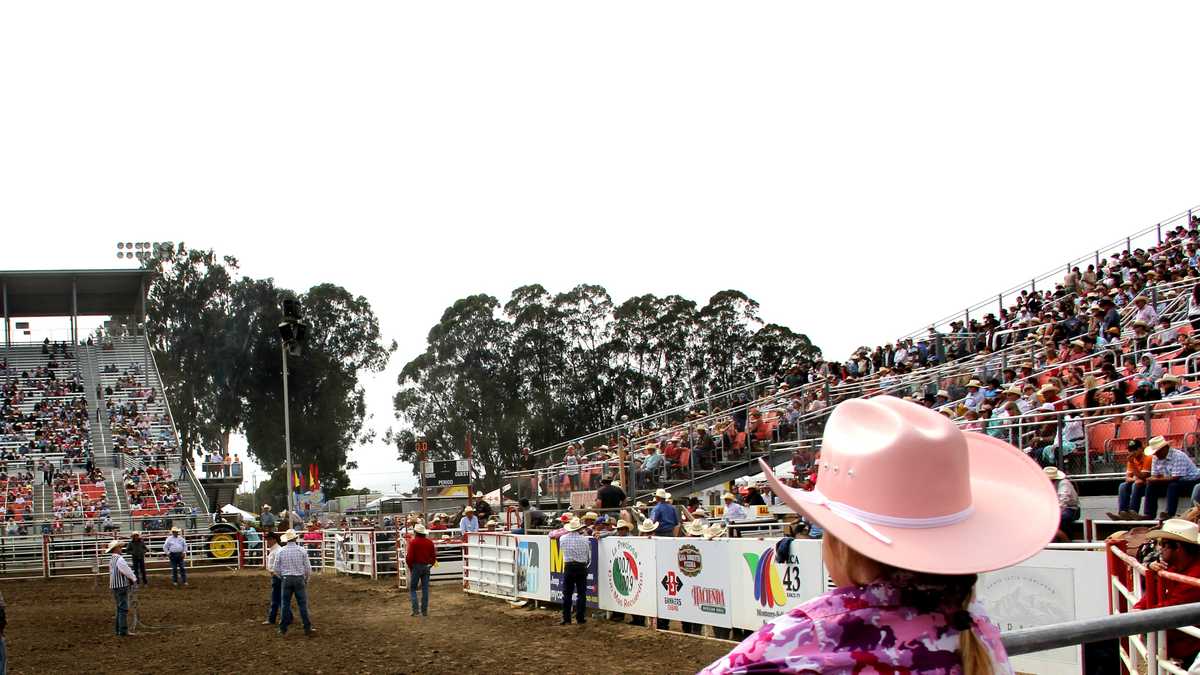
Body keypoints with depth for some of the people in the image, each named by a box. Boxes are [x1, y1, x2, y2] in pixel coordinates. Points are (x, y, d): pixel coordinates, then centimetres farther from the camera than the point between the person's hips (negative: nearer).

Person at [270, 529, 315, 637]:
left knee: (285, 604, 9)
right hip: (299, 579, -1)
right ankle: (307, 628, 5)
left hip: (286, 579, 1)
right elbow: (308, 568, -2)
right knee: (303, 604, 4)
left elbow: (276, 569, 1)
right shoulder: (302, 551, -5)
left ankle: (283, 629, 13)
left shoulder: (280, 551, -2)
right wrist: (306, 579, 14)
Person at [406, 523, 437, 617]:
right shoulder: (430, 542, 3)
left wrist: (409, 566, 2)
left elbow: (410, 557, -13)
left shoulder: (413, 542, -11)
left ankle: (416, 610, -4)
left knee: (412, 588, 6)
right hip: (427, 567, 4)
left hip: (416, 567, -4)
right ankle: (424, 610, 10)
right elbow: (434, 556, 6)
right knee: (425, 589, 8)